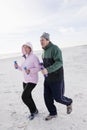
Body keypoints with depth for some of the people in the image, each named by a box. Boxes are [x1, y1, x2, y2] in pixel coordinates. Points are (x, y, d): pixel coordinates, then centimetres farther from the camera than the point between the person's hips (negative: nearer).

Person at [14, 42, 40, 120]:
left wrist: (30, 71, -32)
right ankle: (34, 111, 33)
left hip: (32, 80, -8)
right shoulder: (26, 58, 9)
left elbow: (38, 68, -17)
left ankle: (33, 110, 10)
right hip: (26, 80, 9)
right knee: (28, 97, 12)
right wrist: (18, 67, 1)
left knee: (24, 97, -14)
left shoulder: (34, 57, -16)